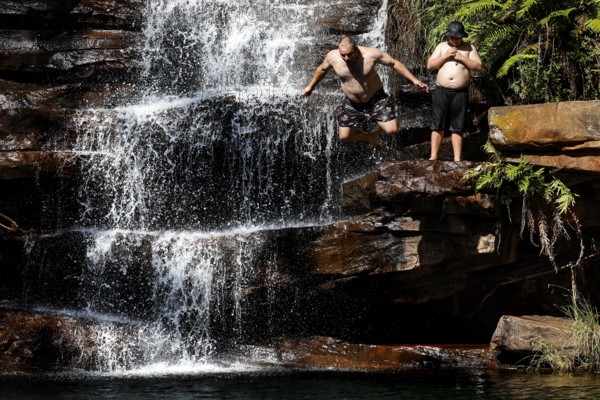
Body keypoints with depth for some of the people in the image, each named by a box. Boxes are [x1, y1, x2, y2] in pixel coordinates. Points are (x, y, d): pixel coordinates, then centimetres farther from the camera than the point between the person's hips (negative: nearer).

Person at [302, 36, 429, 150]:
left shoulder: (371, 54, -26)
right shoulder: (332, 57, -19)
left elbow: (394, 63, -14)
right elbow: (322, 69, 4)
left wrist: (414, 80, -14)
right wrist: (311, 86, 18)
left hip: (376, 99, -3)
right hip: (352, 103, 3)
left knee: (392, 130, -15)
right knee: (344, 136, 4)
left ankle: (377, 131, 22)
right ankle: (370, 137, 34)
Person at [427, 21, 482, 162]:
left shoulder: (469, 48, 7)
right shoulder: (441, 46, 9)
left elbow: (478, 67, -2)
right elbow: (430, 66, 3)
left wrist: (462, 58, -12)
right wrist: (446, 56, -9)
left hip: (460, 93, -1)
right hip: (441, 91, 1)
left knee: (457, 128, 3)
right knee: (438, 126, -1)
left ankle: (457, 159, 5)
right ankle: (433, 157, 2)